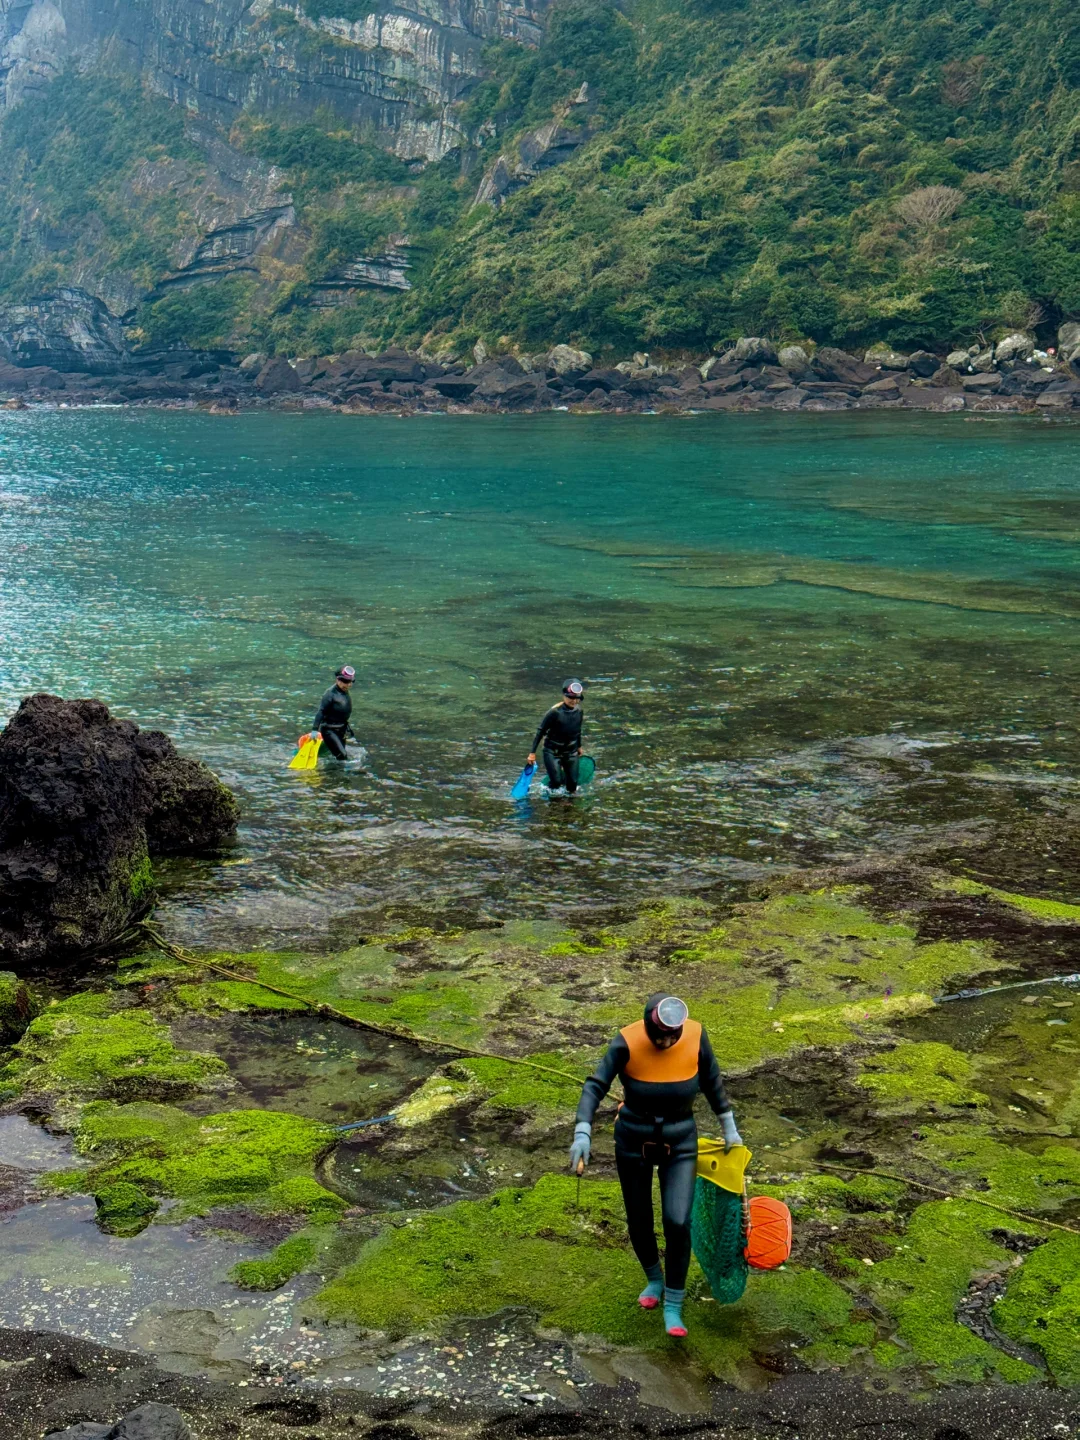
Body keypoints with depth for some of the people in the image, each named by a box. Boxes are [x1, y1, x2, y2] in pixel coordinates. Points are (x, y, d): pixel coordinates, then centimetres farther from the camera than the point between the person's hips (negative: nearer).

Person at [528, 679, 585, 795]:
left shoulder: (579, 711, -3)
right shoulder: (555, 712, -21)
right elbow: (541, 731, -14)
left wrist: (579, 746, 25)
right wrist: (532, 752, -15)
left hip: (571, 751, 5)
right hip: (553, 752, -5)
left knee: (573, 783, 2)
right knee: (556, 781, -15)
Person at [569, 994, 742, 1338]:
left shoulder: (696, 1036, -19)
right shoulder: (628, 1042, -25)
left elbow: (711, 1081, -2)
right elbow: (595, 1086, -22)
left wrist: (729, 1128, 7)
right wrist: (582, 1133, -34)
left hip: (680, 1143, 0)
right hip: (633, 1141, 0)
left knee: (678, 1223, -13)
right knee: (639, 1223, 13)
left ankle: (673, 1305, 8)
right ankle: (654, 1280, 45)